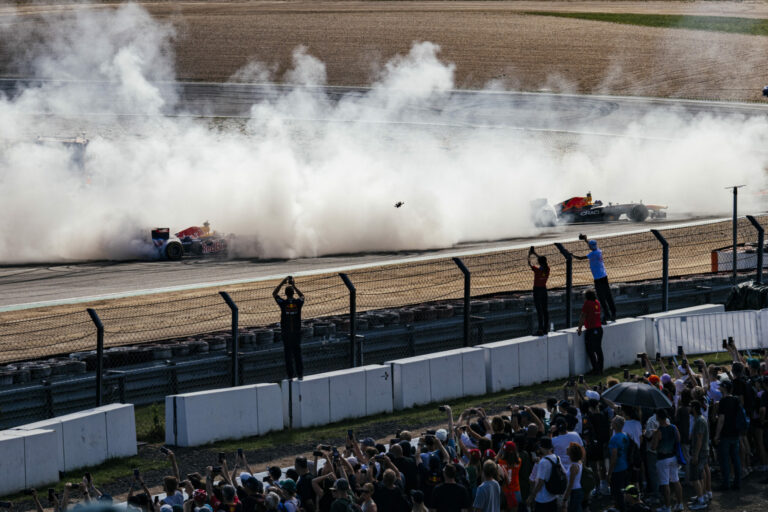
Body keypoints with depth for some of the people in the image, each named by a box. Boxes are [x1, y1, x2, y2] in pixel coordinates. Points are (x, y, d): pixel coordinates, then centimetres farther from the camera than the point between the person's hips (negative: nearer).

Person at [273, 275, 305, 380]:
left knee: (288, 354, 2)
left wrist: (282, 283, 9)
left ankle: (290, 376, 2)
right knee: (297, 353, 8)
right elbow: (302, 296, 20)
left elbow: (274, 294, 7)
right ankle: (300, 374, 9)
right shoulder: (298, 303, -6)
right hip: (297, 332, 2)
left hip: (286, 333, -2)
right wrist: (294, 286, 22)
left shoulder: (283, 303, -11)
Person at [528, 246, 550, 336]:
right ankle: (546, 328, 16)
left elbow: (529, 264, -6)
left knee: (539, 310, -6)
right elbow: (542, 261, 16)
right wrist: (535, 254, 24)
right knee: (545, 309, 11)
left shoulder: (537, 270, -20)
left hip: (537, 290, -6)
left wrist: (529, 255, 9)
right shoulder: (547, 269, -4)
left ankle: (541, 329, -9)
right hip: (544, 290, 6)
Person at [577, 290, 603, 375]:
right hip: (599, 329, 7)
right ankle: (600, 369, 15)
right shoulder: (597, 303, 10)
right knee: (598, 350, 12)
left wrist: (580, 328, -6)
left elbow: (582, 317, -11)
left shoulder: (587, 304, -10)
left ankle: (596, 370, -4)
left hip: (591, 330, -7)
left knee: (590, 351, -1)